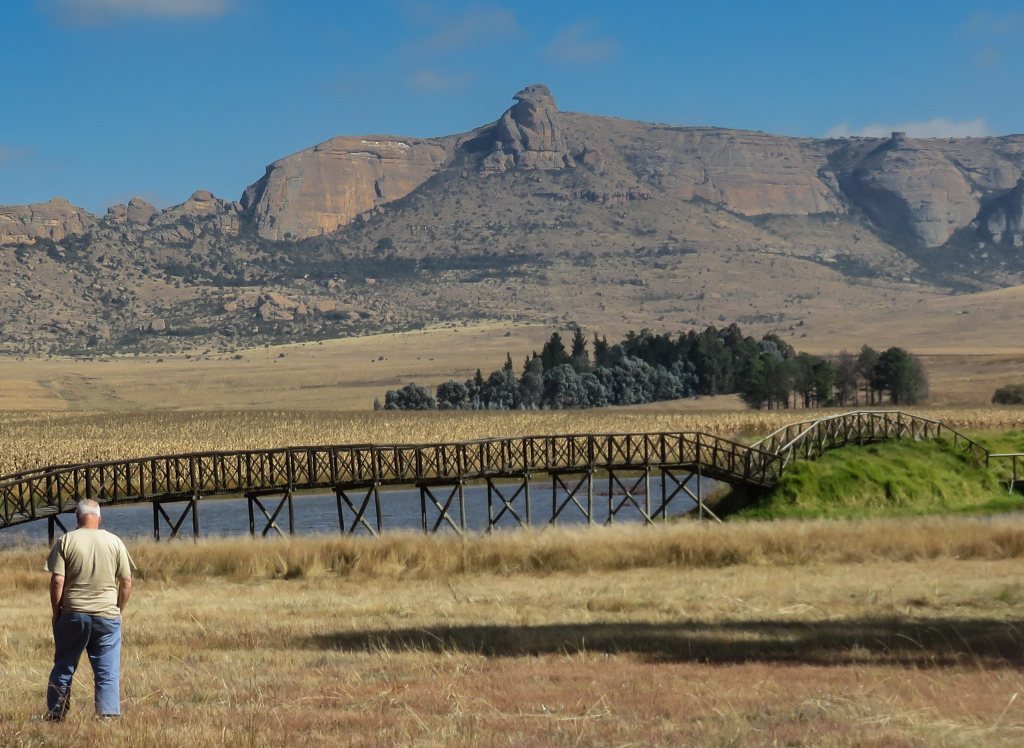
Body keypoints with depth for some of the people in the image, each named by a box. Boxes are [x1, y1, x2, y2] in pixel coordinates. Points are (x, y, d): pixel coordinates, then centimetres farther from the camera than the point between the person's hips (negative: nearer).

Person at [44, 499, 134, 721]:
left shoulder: (66, 541, -3)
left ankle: (55, 716, 17)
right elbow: (126, 581, 1)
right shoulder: (114, 542, 1)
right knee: (108, 673, 4)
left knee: (63, 668, 12)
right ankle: (109, 716, -1)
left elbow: (57, 580, -8)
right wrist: (119, 610, 13)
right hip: (107, 616, 0)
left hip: (73, 614, 0)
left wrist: (56, 612, 3)